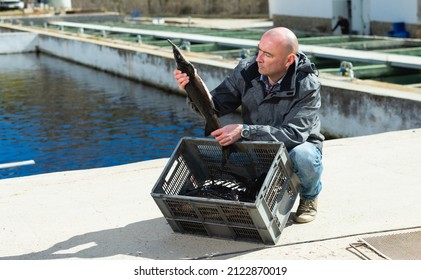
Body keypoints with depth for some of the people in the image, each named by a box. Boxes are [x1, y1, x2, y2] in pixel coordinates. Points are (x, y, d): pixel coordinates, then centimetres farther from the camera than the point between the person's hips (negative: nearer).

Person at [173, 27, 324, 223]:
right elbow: (214, 107, -10)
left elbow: (294, 134, -33)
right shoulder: (246, 70, -13)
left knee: (303, 156, -38)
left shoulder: (307, 85, -24)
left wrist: (244, 131, -42)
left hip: (298, 146, -4)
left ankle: (309, 197, 0)